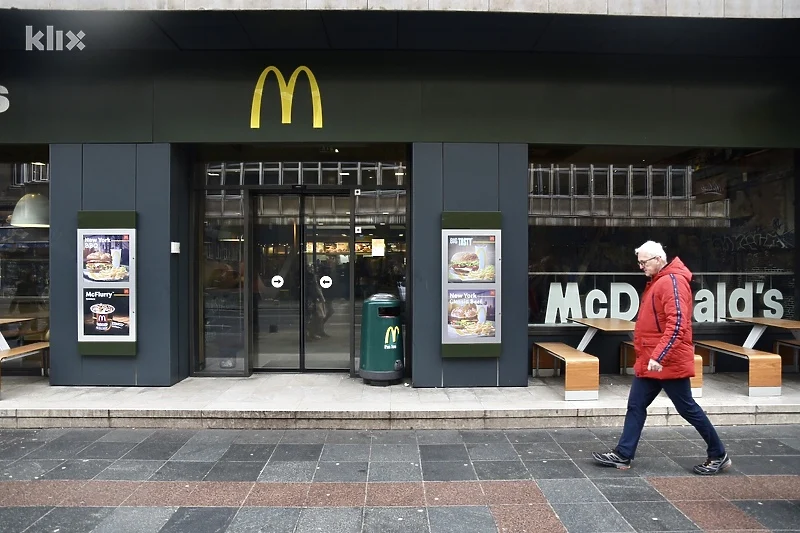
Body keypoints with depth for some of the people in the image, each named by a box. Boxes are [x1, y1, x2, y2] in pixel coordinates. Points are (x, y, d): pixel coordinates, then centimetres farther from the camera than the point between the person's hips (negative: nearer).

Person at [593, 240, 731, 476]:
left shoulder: (673, 281, -17)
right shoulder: (657, 281, 13)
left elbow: (677, 324, -27)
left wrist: (659, 356, -31)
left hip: (668, 361, -10)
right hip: (649, 361, 10)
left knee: (687, 408, 4)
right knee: (636, 406, 9)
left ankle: (718, 455, 22)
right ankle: (622, 455, 15)